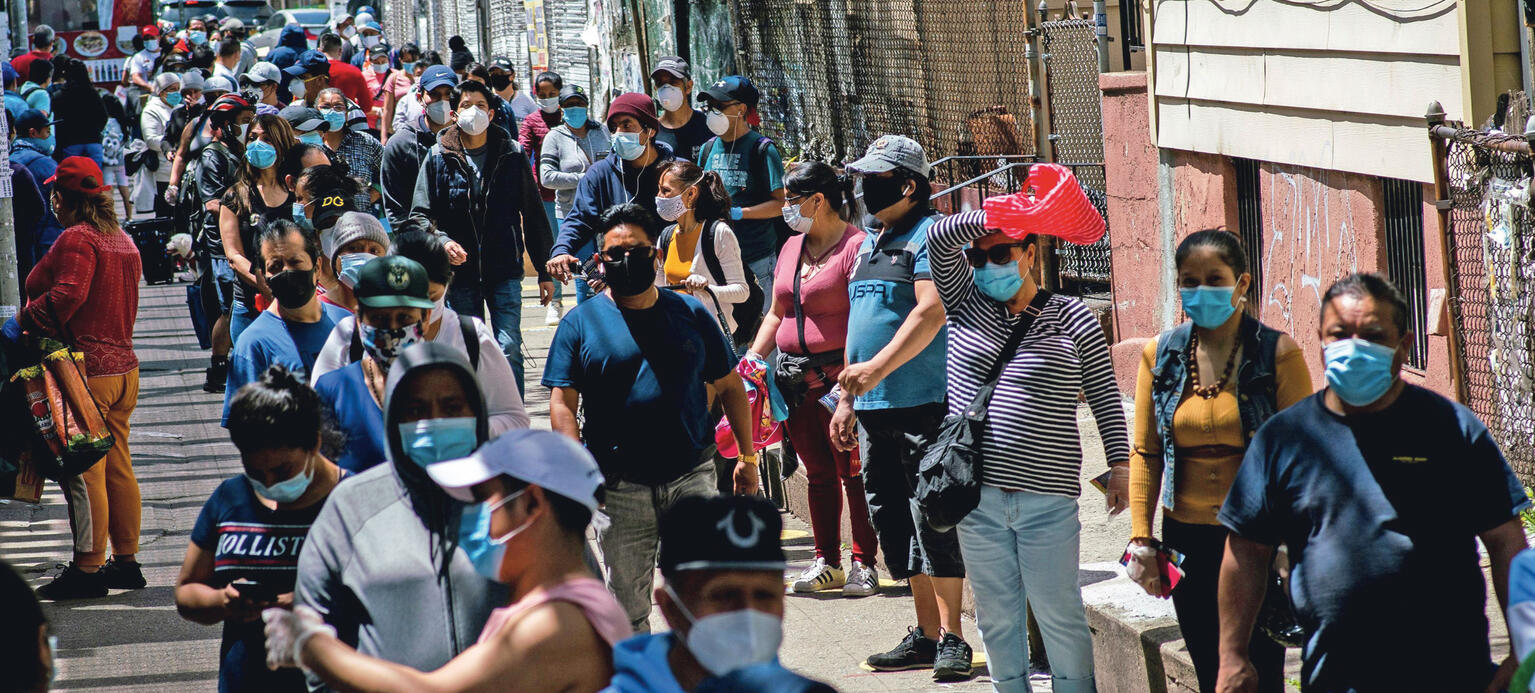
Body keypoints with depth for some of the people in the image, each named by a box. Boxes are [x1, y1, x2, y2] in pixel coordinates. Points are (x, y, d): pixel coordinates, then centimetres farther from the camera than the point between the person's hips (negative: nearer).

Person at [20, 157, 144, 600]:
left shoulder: (76, 239, -13)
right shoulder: (121, 239, 14)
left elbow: (67, 294, -26)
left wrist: (27, 319, -13)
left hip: (86, 368, -9)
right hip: (122, 362, 9)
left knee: (84, 471, -5)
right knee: (117, 467, 14)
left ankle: (88, 568, -4)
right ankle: (126, 560, 19)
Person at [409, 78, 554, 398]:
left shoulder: (511, 155, 4)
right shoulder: (438, 158, 2)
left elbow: (533, 215, 9)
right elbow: (420, 216, 3)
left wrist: (544, 271, 7)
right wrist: (442, 242, -18)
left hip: (505, 271, -1)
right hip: (461, 273, 1)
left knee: (509, 350, -10)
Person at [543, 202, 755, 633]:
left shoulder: (691, 315, 9)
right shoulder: (581, 323, 2)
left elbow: (729, 387, 15)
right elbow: (562, 405, -2)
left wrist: (747, 456, 9)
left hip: (691, 476, 1)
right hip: (620, 487, -1)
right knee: (627, 605, 5)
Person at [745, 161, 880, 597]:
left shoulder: (855, 247, -10)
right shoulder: (792, 249, 16)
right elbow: (776, 313, 24)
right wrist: (753, 358, 12)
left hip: (840, 376, -8)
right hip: (798, 380, 8)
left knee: (853, 472, -3)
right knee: (818, 474, 12)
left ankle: (864, 563, 3)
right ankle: (827, 563, 18)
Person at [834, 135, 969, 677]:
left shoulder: (930, 236, -7)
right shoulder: (871, 243, 20)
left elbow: (931, 311, -20)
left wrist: (878, 368, -26)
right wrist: (846, 397, 22)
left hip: (924, 404, -9)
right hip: (875, 409, 9)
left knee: (932, 519, -10)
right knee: (893, 522, 9)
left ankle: (951, 639, -7)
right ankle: (926, 635, 15)